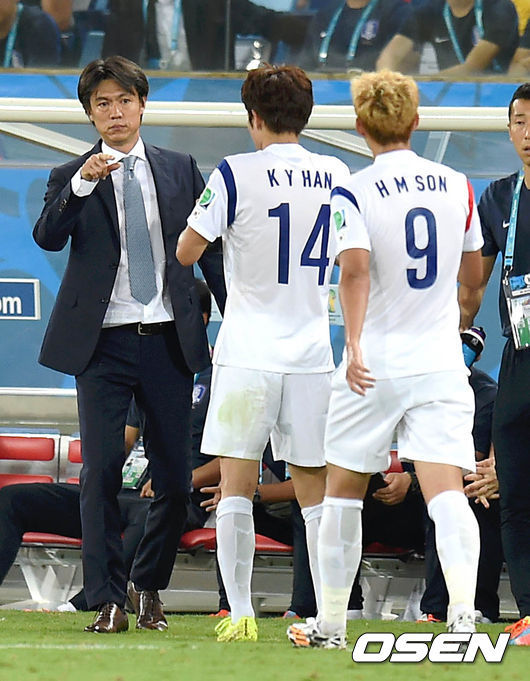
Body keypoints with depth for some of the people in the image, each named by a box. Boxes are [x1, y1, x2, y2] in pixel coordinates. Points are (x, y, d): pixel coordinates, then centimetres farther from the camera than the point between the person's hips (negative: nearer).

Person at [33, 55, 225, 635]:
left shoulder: (179, 170, 11)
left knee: (175, 477, 2)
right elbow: (48, 237, -12)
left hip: (170, 342, 2)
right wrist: (81, 184, -27)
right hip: (104, 343, -2)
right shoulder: (72, 179, 6)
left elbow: (209, 248, 13)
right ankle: (107, 601, -7)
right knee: (101, 471, -9)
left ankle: (150, 590, 18)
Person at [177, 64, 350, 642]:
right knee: (314, 492, 9)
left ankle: (241, 614, -2)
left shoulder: (236, 175, -9)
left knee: (236, 488, 2)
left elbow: (186, 251, -4)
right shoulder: (336, 175, 4)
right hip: (313, 351, 3)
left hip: (249, 352, -3)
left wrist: (207, 216, 14)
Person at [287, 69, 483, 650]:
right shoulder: (457, 186, 6)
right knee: (445, 491, -9)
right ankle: (463, 611, -30)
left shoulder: (354, 194, -7)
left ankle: (331, 623, 20)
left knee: (342, 491, 13)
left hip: (374, 366, -2)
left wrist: (355, 346, -29)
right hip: (442, 363, 2)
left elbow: (355, 271, -23)